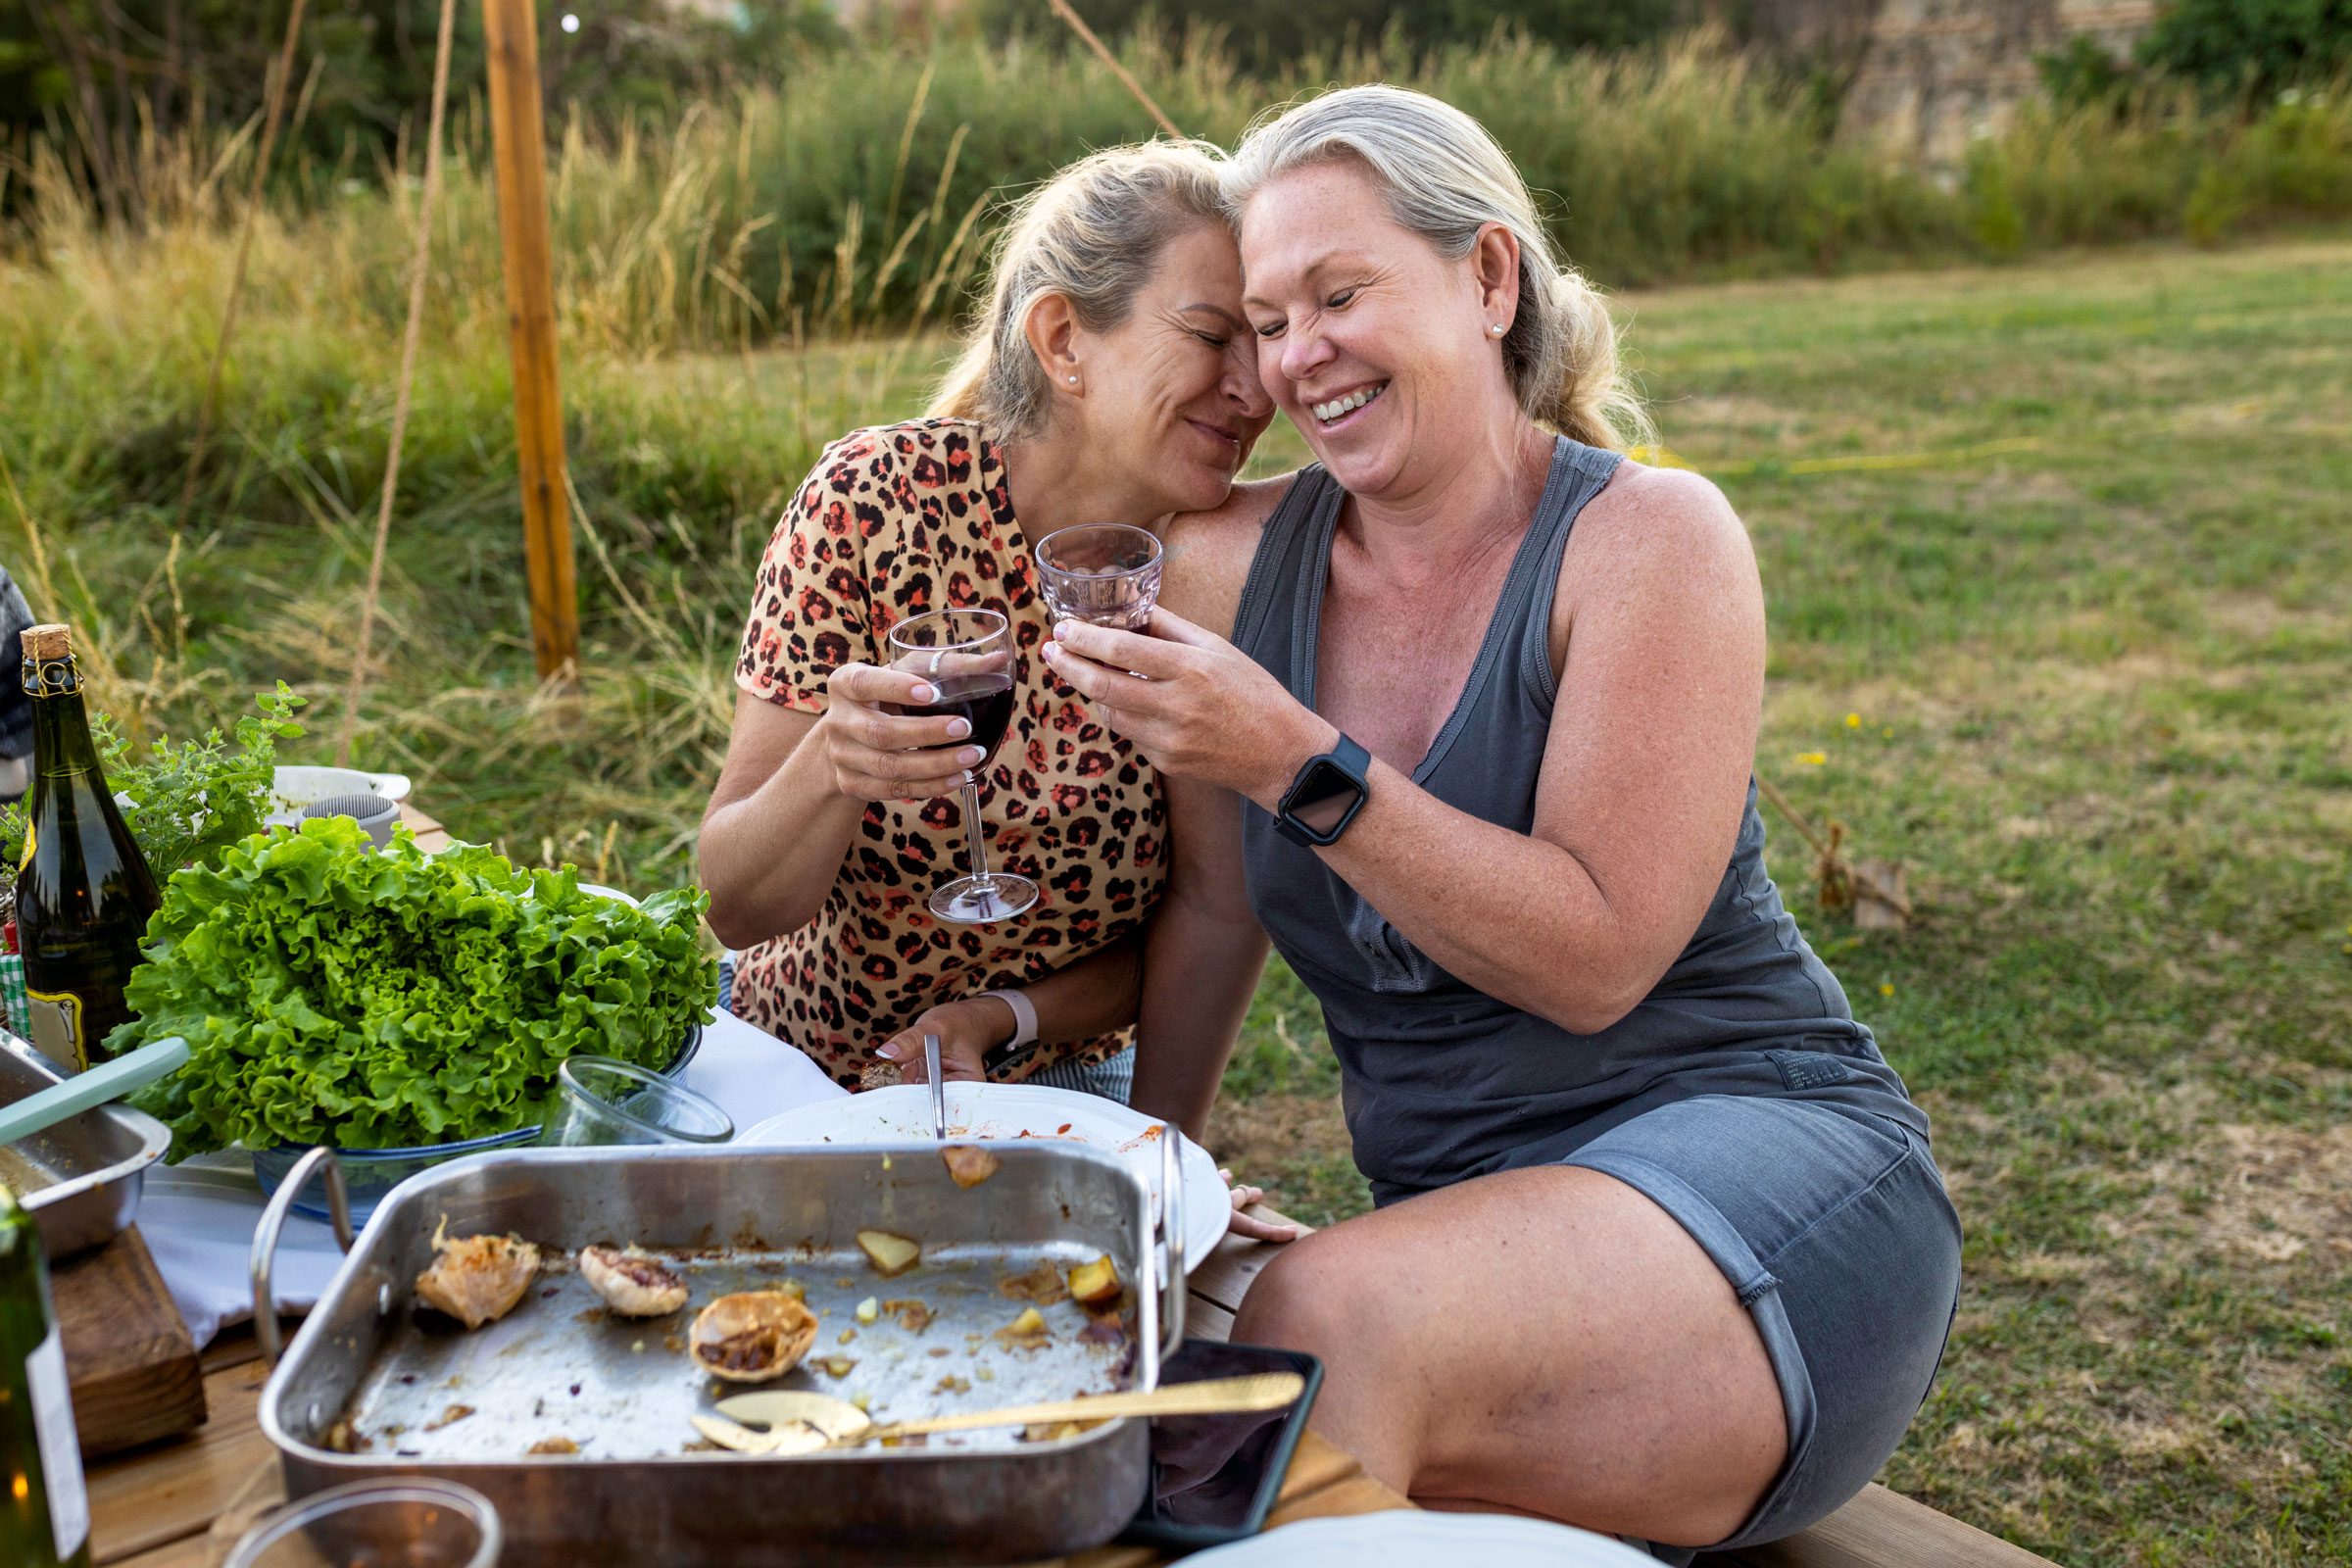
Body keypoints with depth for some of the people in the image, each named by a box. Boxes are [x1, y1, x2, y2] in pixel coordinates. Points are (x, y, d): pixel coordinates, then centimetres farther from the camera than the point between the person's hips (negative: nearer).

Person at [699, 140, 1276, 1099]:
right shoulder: (876, 496, -18)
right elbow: (736, 908, -16)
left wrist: (997, 1018, -18)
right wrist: (831, 766, -35)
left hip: (1054, 1080, 2)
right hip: (801, 1074, -1)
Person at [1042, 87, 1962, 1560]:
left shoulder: (1649, 539, -10)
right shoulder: (1228, 568, 2)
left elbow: (1595, 958, -15)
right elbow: (1216, 907, 13)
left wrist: (1296, 764, -22)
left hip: (1758, 1166, -4)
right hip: (1468, 1223, 5)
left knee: (1325, 1322, -31)